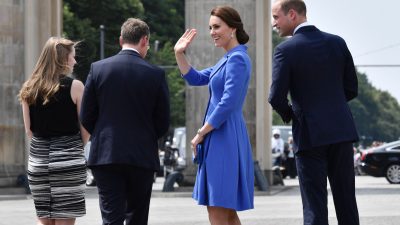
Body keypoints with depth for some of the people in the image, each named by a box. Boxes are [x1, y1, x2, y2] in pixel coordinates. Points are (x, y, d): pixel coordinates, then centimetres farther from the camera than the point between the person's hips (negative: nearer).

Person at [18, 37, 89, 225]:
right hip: (68, 160, -4)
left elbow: (29, 131, 8)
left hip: (37, 159, 4)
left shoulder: (29, 89, 6)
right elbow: (85, 129, -4)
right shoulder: (74, 86, -7)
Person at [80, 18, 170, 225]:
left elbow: (86, 117, 2)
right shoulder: (156, 74, -3)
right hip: (143, 157, 0)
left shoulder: (98, 69, -1)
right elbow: (163, 122, 2)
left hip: (105, 155, 0)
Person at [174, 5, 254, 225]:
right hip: (220, 139, 10)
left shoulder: (237, 59, -13)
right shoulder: (227, 59, 17)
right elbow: (196, 78, 22)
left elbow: (228, 104, -20)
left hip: (224, 139, -10)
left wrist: (201, 133, -13)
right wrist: (179, 54, 9)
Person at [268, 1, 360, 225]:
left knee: (315, 206, -1)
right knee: (346, 200, 10)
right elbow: (351, 89, 9)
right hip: (342, 131, 4)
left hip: (310, 134, -4)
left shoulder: (286, 50, -9)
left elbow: (277, 98, -13)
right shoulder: (337, 43, 5)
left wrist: (288, 114, 7)